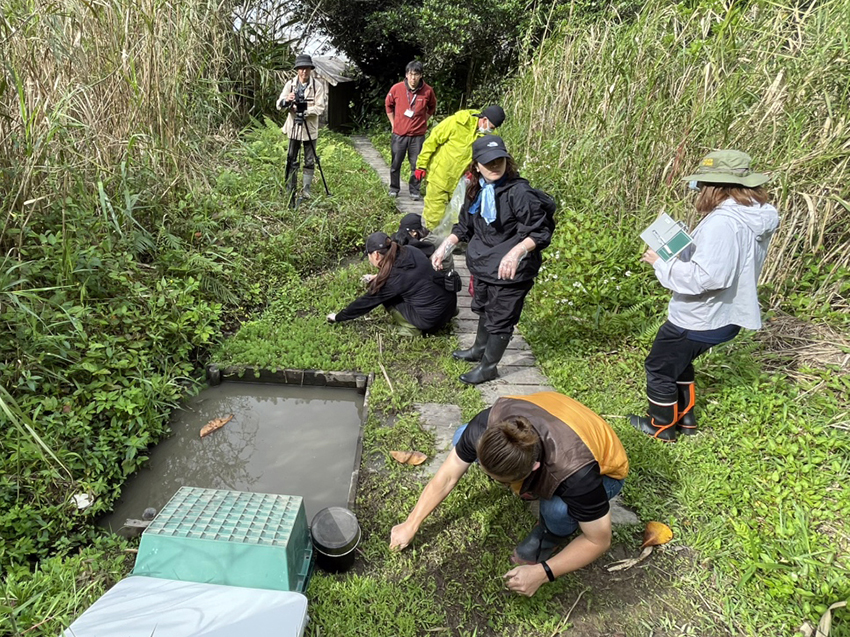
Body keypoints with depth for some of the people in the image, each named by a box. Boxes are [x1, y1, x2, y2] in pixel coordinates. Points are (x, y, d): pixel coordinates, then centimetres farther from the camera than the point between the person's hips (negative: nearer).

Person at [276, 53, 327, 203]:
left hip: (310, 129, -1)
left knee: (309, 161, 4)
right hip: (294, 128, 1)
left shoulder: (318, 86, -3)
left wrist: (305, 110, -24)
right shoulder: (290, 84, 2)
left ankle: (306, 188, 16)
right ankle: (290, 191, 11)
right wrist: (286, 101, -25)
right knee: (291, 161, 3)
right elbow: (279, 105, -3)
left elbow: (320, 108, -9)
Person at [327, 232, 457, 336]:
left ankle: (411, 327, 2)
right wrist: (377, 277, 25)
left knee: (386, 296, 3)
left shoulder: (391, 279, -16)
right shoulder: (410, 252, 1)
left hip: (432, 318, -8)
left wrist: (338, 317, 9)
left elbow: (366, 302, -4)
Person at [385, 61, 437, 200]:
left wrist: (423, 120, 7)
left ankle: (414, 191, 17)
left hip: (418, 135, 0)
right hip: (399, 133, 1)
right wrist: (393, 123, 9)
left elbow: (432, 108, 14)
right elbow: (388, 105, 11)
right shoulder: (397, 88, -8)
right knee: (396, 163, 10)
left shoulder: (428, 91, -7)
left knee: (416, 165, 3)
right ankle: (394, 188, 26)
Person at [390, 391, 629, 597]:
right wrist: (410, 525, -14)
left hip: (603, 470, -4)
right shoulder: (489, 424, -34)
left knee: (558, 509, -39)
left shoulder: (578, 474, -43)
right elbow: (448, 476, -19)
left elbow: (599, 541, -25)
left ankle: (553, 534, -2)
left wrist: (542, 573, -29)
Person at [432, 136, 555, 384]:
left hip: (510, 270, -8)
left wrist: (516, 252, -37)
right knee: (485, 309, 28)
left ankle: (488, 366, 28)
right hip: (483, 265, 8)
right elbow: (465, 226, 13)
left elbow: (541, 231, -22)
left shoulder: (519, 192, -23)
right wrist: (445, 245, 1)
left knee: (500, 319, 8)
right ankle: (479, 350, 52)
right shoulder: (477, 191, 0)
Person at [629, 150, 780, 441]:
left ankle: (661, 425, 32)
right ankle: (684, 417, 43)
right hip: (724, 314, 9)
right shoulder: (757, 216, 1)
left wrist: (662, 262, -22)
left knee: (659, 368, 13)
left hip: (698, 320, -9)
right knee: (679, 361, 30)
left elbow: (704, 277, -34)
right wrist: (682, 247, 0)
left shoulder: (722, 222, -30)